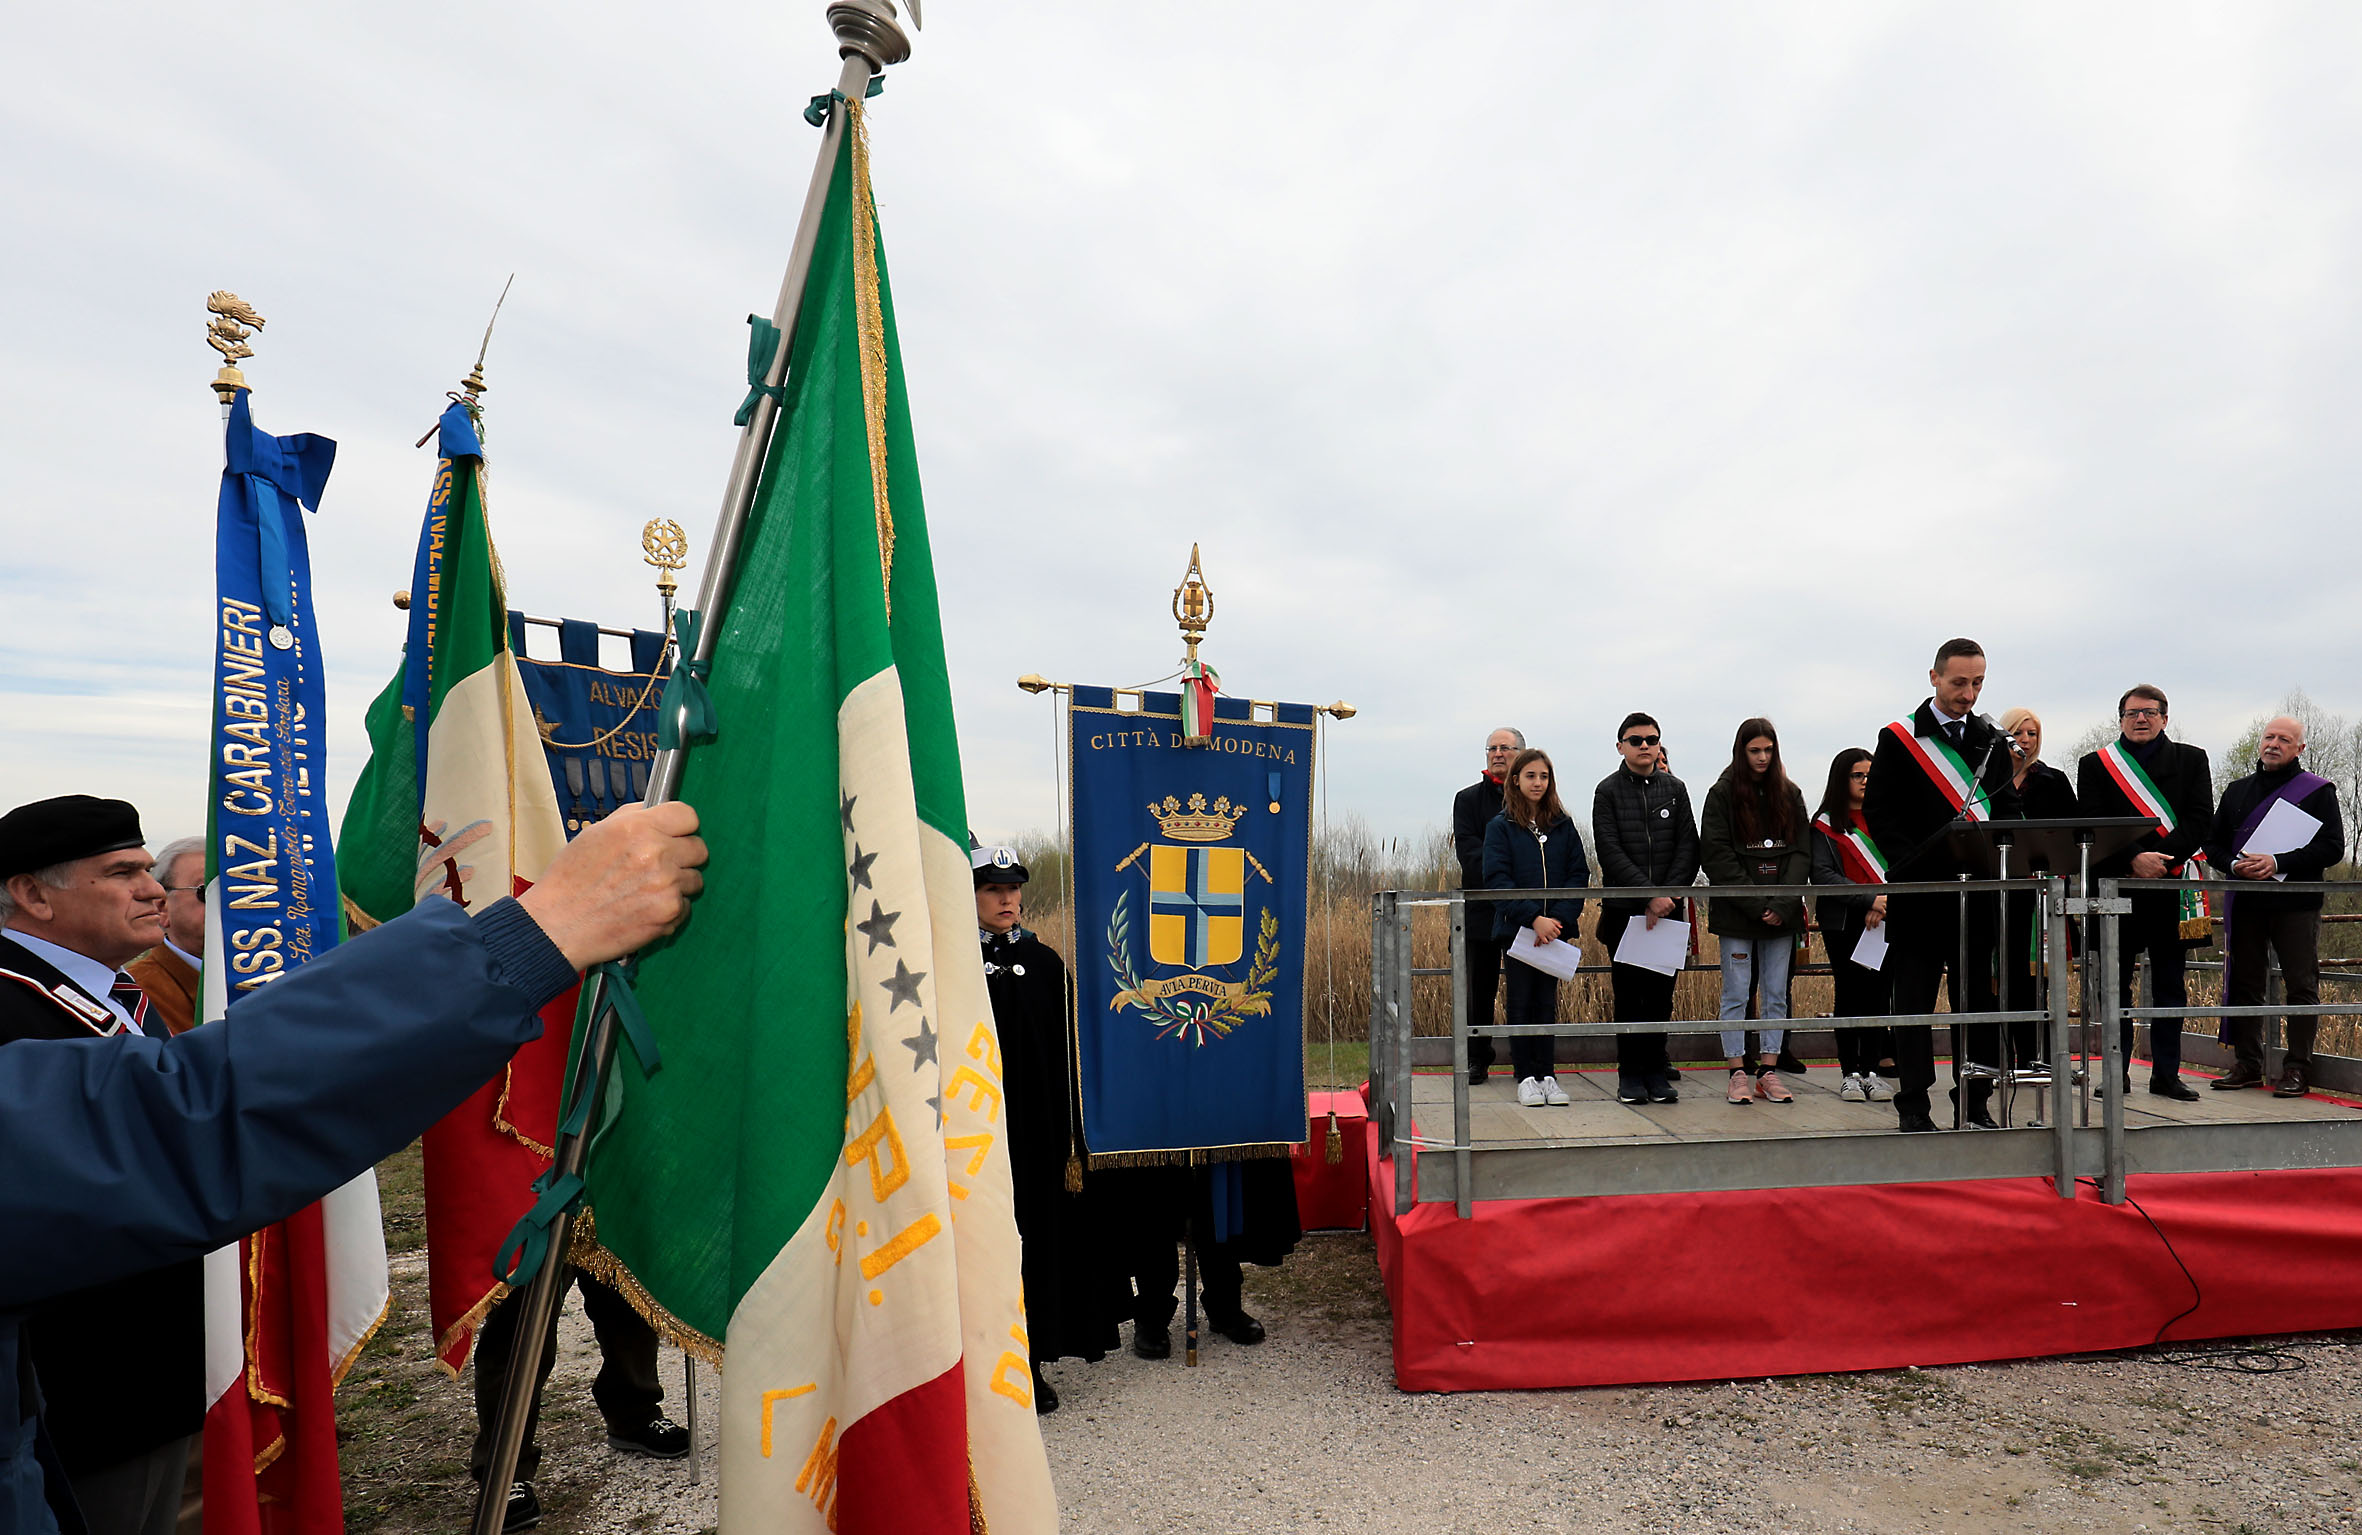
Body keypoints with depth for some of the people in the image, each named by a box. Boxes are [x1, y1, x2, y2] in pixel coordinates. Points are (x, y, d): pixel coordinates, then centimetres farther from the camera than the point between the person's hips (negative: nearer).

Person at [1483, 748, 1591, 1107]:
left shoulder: (1563, 824, 7)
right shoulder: (1501, 827, -2)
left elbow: (1579, 873, 2)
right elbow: (1497, 880, -9)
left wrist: (1560, 917, -12)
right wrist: (1534, 918, -19)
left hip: (1555, 928, 2)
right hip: (1516, 927, -2)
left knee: (1547, 1001, 8)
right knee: (1521, 1001, 5)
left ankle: (1547, 1073, 16)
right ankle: (1526, 1075, 13)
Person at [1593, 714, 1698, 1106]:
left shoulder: (1675, 789, 10)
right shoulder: (1608, 791, 1)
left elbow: (1688, 847, 4)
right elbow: (1611, 853, -8)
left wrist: (1668, 896, -10)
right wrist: (1649, 896, -16)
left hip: (1668, 910, 2)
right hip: (1624, 910, -2)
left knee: (1661, 993, 5)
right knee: (1628, 993, 2)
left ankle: (1657, 1071, 14)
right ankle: (1630, 1073, 10)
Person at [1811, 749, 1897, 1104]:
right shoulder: (1825, 824, 1)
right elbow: (1822, 874, -9)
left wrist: (1884, 903, -10)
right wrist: (1869, 899, -19)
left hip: (1882, 919, 2)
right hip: (1842, 922, -2)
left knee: (1877, 991, 2)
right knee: (1849, 993, 3)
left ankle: (1872, 1069, 12)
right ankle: (1850, 1072, 10)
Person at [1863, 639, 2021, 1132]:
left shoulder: (1991, 740, 13)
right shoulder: (1898, 739, 0)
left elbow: (2007, 810, 15)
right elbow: (1878, 813, -4)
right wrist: (1915, 864, -15)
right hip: (1919, 889, -4)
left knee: (1977, 997, 7)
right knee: (1915, 997, 1)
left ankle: (1975, 1102, 17)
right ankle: (1913, 1105, 8)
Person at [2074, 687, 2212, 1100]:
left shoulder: (2191, 760, 11)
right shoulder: (2095, 764, 7)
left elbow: (2200, 819, -1)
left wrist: (2162, 859, -14)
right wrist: (2135, 860, -16)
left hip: (2172, 885, 1)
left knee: (2170, 984, 7)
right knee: (2116, 984, 2)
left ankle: (2166, 1073, 14)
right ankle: (2118, 1073, 9)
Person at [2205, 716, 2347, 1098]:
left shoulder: (2318, 791, 4)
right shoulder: (2237, 791, 16)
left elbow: (2332, 848, -5)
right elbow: (2213, 844, 15)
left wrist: (2278, 862, -17)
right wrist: (2234, 864, -6)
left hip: (2296, 904, -3)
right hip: (2245, 902, 3)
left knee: (2301, 986, -1)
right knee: (2244, 983, 5)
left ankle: (2297, 1069, 4)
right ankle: (2247, 1063, 12)